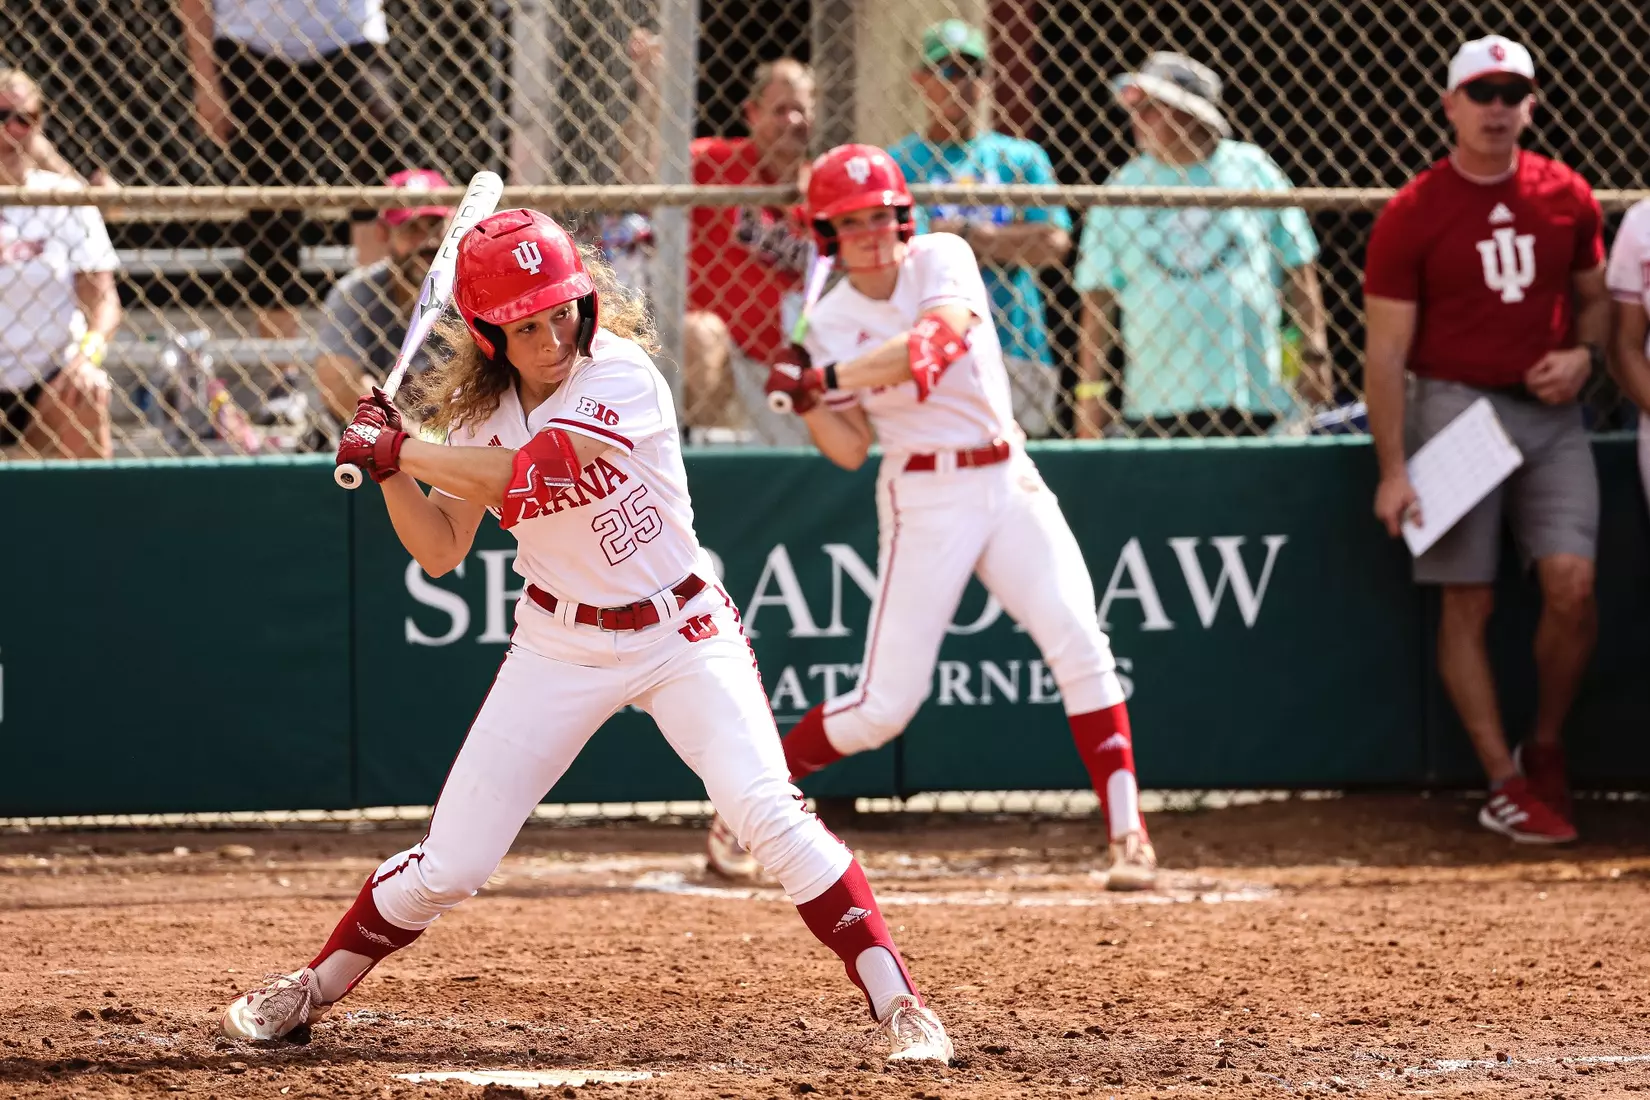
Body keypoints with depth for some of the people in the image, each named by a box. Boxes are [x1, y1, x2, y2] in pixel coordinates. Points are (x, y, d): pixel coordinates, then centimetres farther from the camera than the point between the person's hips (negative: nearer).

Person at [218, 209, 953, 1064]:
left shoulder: (622, 377, -20)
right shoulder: (480, 411, -2)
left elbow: (527, 474, -30)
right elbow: (440, 552, 1)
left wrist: (398, 452, -23)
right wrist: (389, 468, -14)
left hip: (683, 632, -4)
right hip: (560, 644, 4)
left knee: (769, 816, -23)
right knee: (447, 864, 2)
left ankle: (896, 1002, -17)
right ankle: (312, 989, 23)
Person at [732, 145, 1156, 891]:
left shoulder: (942, 261, -4)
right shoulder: (831, 322, 0)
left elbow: (940, 338, -25)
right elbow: (851, 450, -1)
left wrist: (834, 377, -30)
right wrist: (808, 403, -20)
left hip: (1008, 482, 1)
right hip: (923, 500, -1)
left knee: (1080, 647, -14)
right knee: (885, 704, -5)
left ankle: (1128, 835, -10)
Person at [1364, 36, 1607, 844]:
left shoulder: (1567, 199, 6)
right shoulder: (1411, 216, -4)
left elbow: (1595, 297, 20)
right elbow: (1385, 349, -4)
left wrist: (1584, 355, -4)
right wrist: (1392, 470, -10)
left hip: (1550, 414, 2)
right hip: (1456, 406, -2)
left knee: (1572, 586, -11)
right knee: (1468, 602, -3)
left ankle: (1545, 751, 10)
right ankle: (1505, 786, 2)